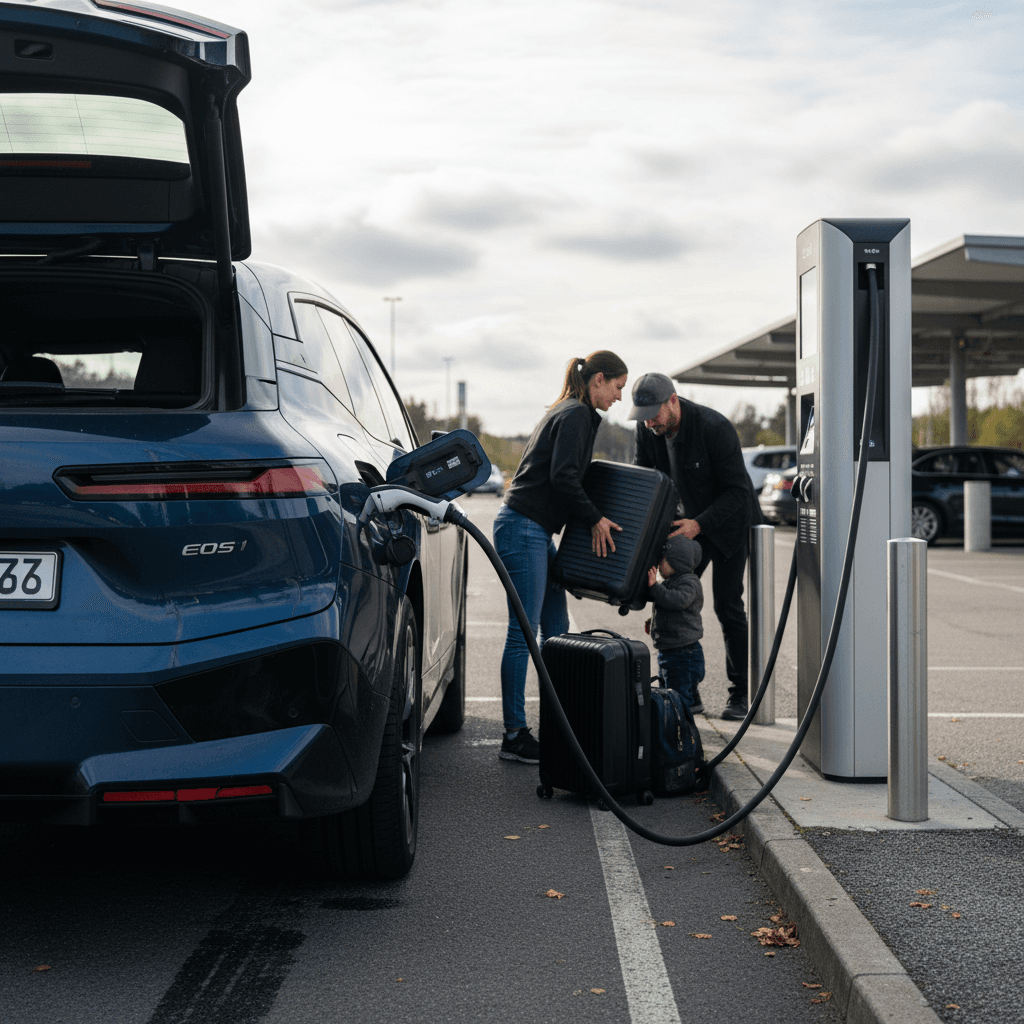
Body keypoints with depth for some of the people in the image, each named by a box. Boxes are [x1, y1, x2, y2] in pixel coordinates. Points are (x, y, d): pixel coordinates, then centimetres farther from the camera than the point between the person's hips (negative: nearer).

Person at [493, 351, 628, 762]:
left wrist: (593, 518, 21)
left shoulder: (570, 413, 21)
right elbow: (562, 476, -19)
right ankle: (514, 736, -4)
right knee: (523, 633, -8)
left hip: (535, 531, 11)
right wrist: (595, 519, -9)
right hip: (524, 529, -11)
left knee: (557, 631, 12)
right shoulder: (577, 415, -10)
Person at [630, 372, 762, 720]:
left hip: (730, 520, -5)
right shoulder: (648, 429, -13)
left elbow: (738, 491, -26)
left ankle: (740, 694, 5)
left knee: (727, 605, -7)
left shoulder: (714, 427, -30)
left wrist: (699, 524, -36)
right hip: (690, 520, 6)